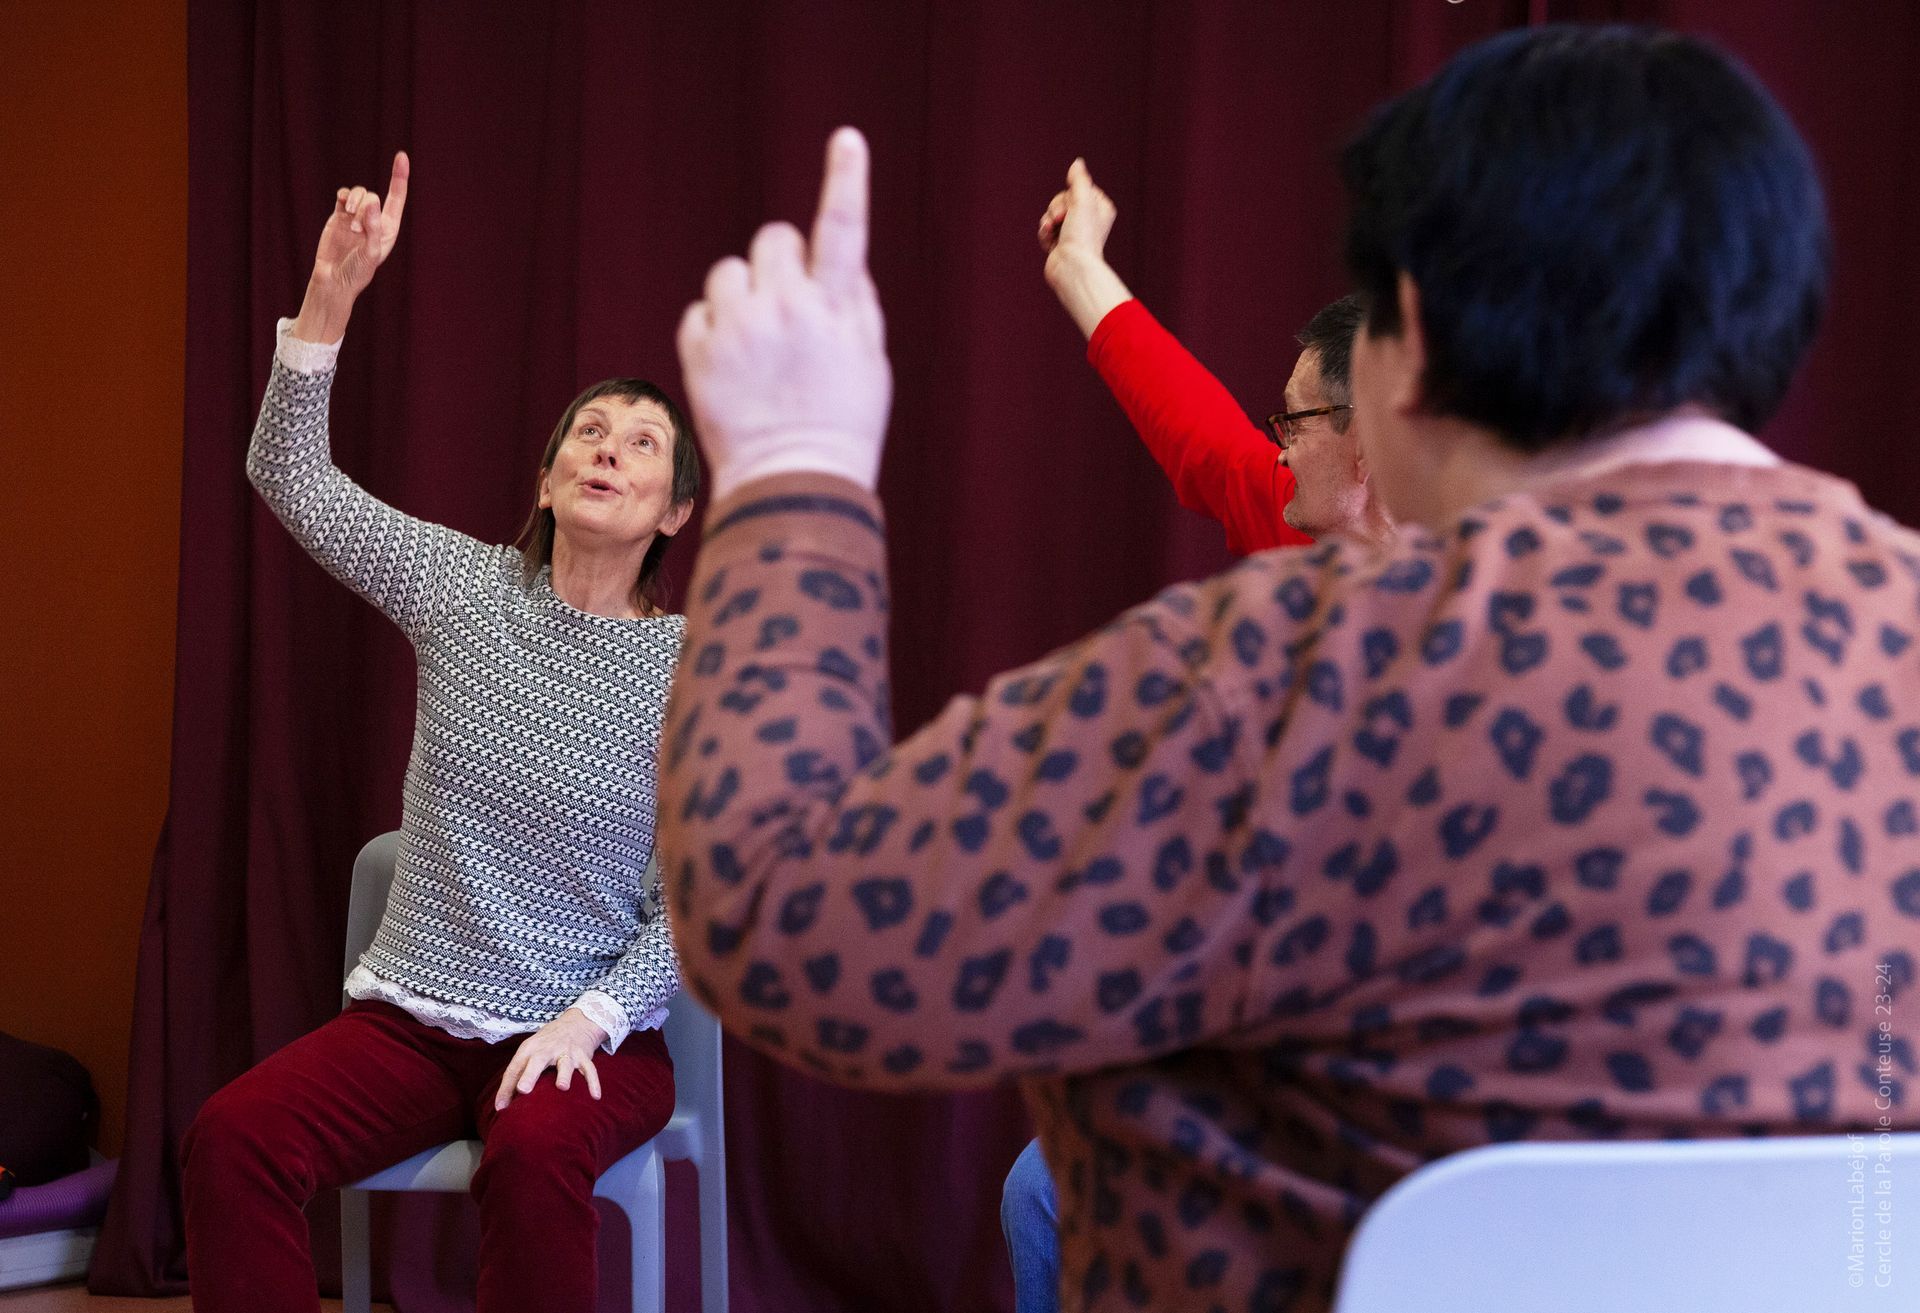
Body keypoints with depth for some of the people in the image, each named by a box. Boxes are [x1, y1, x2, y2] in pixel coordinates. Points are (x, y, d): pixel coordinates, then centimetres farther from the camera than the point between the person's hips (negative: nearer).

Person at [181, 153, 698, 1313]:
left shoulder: (697, 669, -5)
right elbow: (291, 475, -1)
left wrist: (593, 1016, -20)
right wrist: (333, 293, -13)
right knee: (234, 1138, -25)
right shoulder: (468, 590, 3)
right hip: (413, 1015, 3)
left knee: (535, 1159, -37)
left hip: (595, 1032, -2)